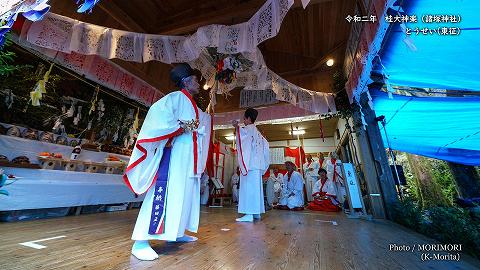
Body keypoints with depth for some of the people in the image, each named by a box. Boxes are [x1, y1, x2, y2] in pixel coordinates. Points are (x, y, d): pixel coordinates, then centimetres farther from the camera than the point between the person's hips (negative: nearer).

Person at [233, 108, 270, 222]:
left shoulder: (250, 129, -4)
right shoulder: (256, 131, 23)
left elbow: (243, 131, -29)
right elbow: (265, 144, 27)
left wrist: (237, 126, -16)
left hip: (250, 163, -10)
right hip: (256, 164, 10)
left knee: (248, 187, -10)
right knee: (255, 187, 10)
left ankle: (249, 214, -9)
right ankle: (256, 212, 17)